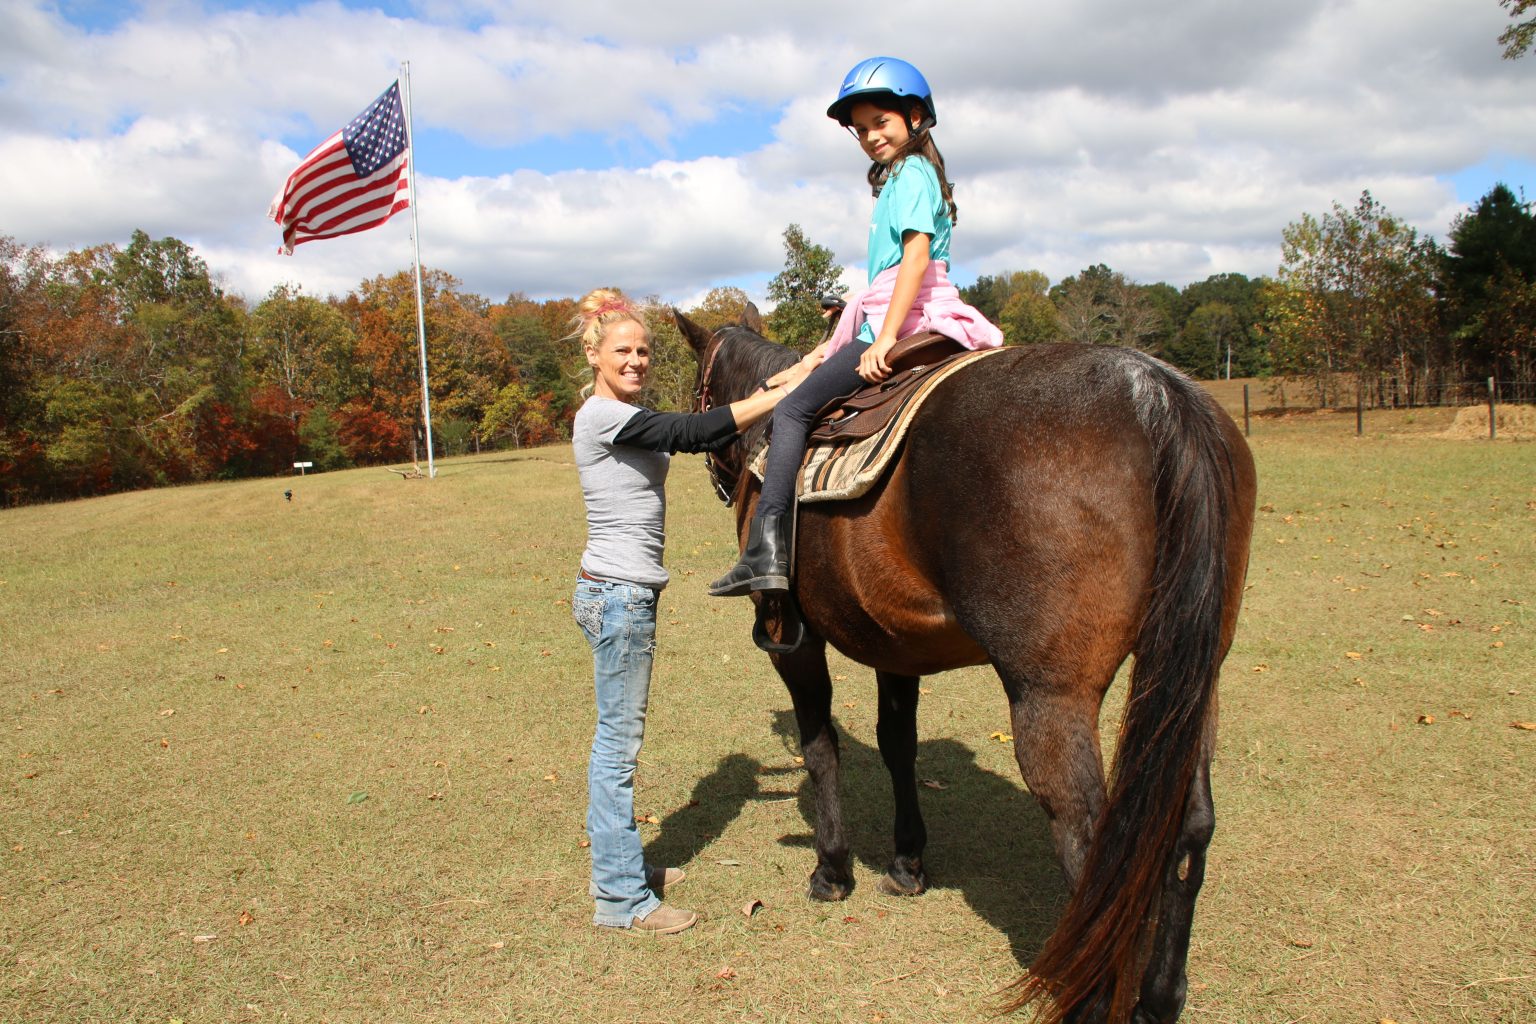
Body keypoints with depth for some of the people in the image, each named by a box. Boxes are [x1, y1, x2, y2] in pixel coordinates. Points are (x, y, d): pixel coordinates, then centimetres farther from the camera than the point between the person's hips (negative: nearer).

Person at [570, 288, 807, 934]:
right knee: (620, 741, -4)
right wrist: (780, 396, -21)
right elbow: (692, 432, -23)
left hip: (624, 594, 10)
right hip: (618, 595, -10)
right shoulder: (602, 415, -14)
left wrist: (769, 397, 2)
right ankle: (621, 898, 5)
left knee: (615, 737, 16)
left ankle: (616, 864, 29)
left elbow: (703, 438, 12)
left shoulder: (628, 417, 15)